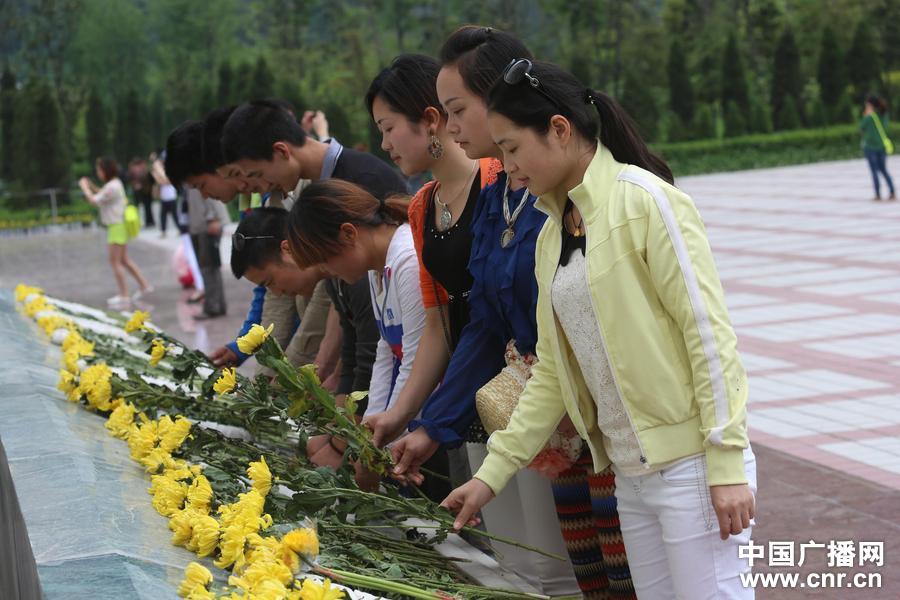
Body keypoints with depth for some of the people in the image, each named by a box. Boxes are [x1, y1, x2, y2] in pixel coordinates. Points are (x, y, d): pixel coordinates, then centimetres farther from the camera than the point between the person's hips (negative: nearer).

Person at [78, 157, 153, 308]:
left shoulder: (112, 187, -20)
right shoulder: (115, 183, 11)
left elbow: (94, 201, -16)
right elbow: (103, 196, 25)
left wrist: (84, 187, -2)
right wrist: (91, 186, 14)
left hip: (117, 226, -10)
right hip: (119, 226, 10)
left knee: (115, 261, -6)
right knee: (123, 260, 18)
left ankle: (124, 297, -6)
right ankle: (144, 286, 23)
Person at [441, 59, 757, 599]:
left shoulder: (643, 199, -11)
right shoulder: (552, 235, 12)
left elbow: (708, 328, -15)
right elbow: (553, 372, 14)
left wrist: (728, 464, -18)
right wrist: (492, 473, 11)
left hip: (692, 463, -7)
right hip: (631, 472, 7)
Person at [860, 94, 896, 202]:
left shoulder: (869, 117, -16)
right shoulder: (884, 115, 3)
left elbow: (861, 127, -3)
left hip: (870, 147, -6)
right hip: (882, 146, 6)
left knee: (874, 171, 1)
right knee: (884, 170, 16)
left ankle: (878, 195, 0)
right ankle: (892, 193, 10)